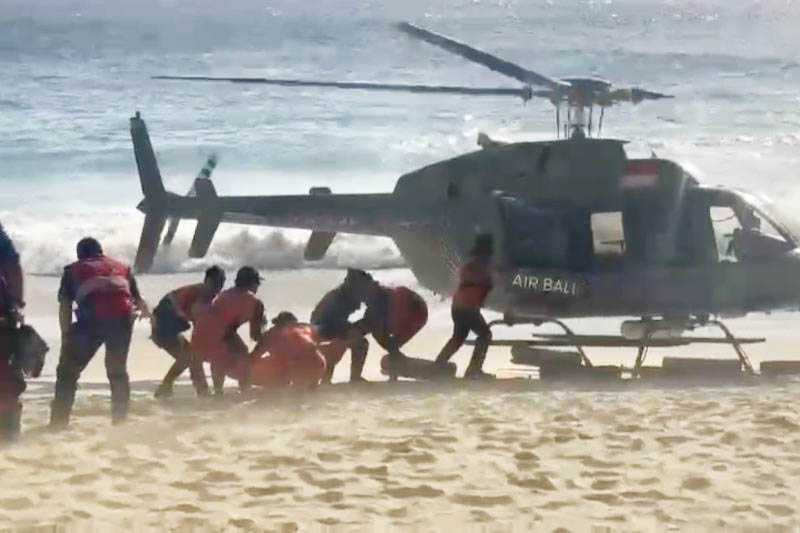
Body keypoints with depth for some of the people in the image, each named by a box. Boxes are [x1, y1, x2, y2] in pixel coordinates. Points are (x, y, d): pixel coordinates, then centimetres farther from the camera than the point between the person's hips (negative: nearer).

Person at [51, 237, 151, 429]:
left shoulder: (73, 270, 24)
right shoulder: (122, 267, 31)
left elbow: (65, 305, 11)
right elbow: (138, 299, 32)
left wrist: (65, 334, 11)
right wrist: (146, 313, 52)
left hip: (92, 318, -3)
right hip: (123, 317, 3)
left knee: (68, 370, 7)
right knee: (117, 371, 21)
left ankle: (59, 421, -1)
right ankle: (120, 419, 18)